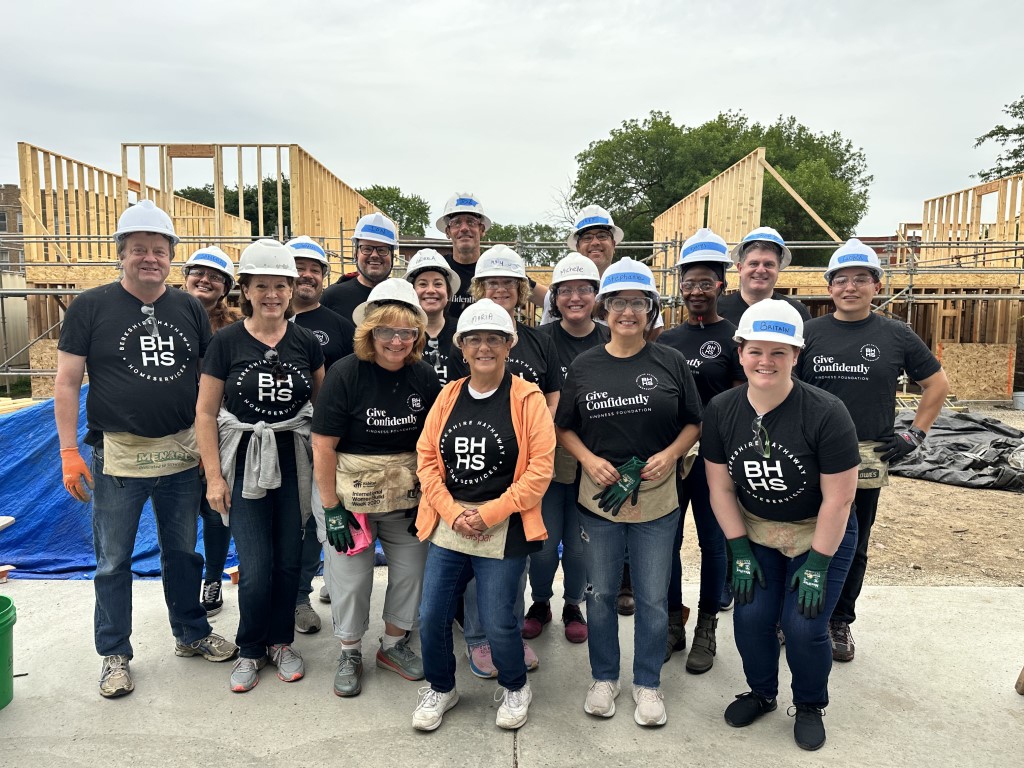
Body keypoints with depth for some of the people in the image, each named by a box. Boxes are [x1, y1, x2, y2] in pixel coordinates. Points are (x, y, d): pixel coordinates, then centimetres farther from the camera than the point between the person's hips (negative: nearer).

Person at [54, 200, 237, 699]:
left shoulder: (190, 309, 5)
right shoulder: (90, 307, -4)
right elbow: (67, 383, -4)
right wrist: (69, 452, -9)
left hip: (182, 453, 3)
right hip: (116, 456, -2)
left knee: (183, 551, 16)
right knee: (113, 561, 10)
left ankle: (191, 635, 34)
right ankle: (115, 655, 27)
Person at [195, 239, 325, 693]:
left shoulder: (306, 342, 1)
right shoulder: (226, 342, -5)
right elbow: (205, 413, -2)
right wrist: (214, 476, -6)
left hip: (295, 464, 2)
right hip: (244, 465, -2)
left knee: (289, 561, 8)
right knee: (256, 569, -2)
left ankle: (281, 642, 30)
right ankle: (250, 650, 23)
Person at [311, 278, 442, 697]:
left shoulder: (424, 377, -5)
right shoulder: (345, 374, -16)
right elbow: (323, 445, -14)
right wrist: (331, 508, -14)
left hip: (407, 496, 4)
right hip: (351, 495, -3)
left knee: (411, 570, 14)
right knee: (350, 577, 9)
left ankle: (394, 644, 38)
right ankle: (350, 653, 34)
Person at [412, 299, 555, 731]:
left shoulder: (527, 398, -6)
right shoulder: (448, 396, 7)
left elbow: (541, 467, -11)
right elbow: (426, 457, 5)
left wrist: (489, 513, -14)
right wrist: (450, 510, -8)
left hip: (503, 529, -4)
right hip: (448, 525, 4)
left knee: (497, 622, 4)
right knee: (431, 617, 9)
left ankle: (514, 687, 36)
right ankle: (440, 689, 38)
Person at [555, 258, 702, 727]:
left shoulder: (670, 363, -2)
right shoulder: (583, 366, 0)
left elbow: (694, 422, 5)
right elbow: (563, 428, 6)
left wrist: (671, 453, -13)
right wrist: (588, 459, -11)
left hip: (656, 498, 0)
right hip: (599, 496, 1)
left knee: (653, 598, 11)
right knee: (600, 594, 14)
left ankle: (648, 684, 33)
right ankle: (604, 678, 35)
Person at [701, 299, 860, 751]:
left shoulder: (826, 414, -25)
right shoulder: (721, 410, -13)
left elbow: (838, 499, -19)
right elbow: (720, 486, -6)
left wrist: (817, 565, -14)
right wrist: (740, 552, -6)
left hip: (821, 534, -3)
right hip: (755, 531, 3)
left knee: (803, 625, -6)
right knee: (750, 617, -2)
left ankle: (810, 706, 26)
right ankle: (761, 693, 30)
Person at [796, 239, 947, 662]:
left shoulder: (896, 336, 2)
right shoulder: (808, 333, 1)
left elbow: (938, 384, 12)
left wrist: (915, 434, 5)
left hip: (868, 459, 1)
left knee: (853, 547, 12)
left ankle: (840, 621, 29)